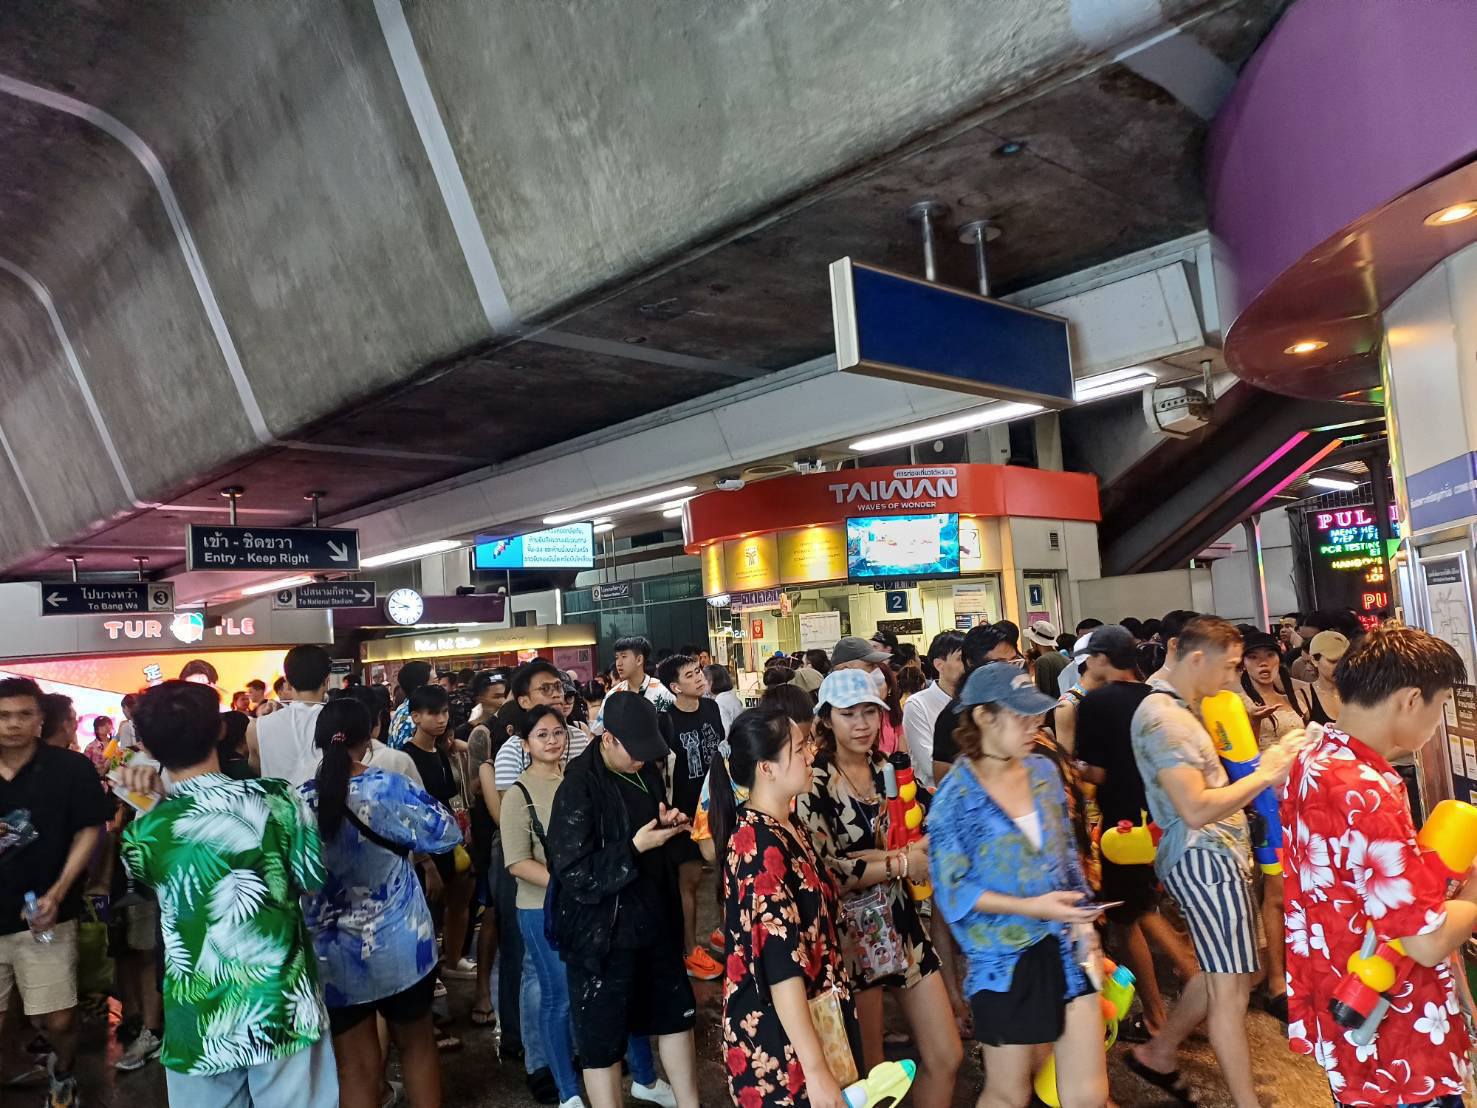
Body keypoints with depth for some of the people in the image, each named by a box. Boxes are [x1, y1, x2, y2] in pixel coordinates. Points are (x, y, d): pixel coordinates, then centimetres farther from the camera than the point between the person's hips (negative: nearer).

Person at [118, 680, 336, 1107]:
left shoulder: (145, 833, -9)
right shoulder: (277, 797, -12)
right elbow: (312, 877, -1)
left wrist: (159, 800, 9)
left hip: (203, 1025, 1)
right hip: (285, 1008, -1)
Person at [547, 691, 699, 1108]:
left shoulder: (646, 771, 2)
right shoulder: (578, 789, -21)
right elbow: (574, 874, -23)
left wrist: (667, 822, -1)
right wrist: (634, 848, -27)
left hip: (654, 921, 8)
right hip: (602, 935, -8)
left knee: (676, 1015, 21)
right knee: (603, 1040, 6)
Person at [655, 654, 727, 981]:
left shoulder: (711, 707, -1)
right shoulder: (666, 720, -18)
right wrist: (670, 811, -17)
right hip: (688, 809, -6)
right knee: (689, 878, 3)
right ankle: (690, 951, 15)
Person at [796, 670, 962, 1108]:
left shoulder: (889, 768, 4)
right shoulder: (814, 783, -14)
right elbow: (822, 873, -19)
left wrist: (924, 844, -8)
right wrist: (902, 861, -20)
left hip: (901, 921, 6)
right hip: (852, 932, -6)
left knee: (946, 1057, 11)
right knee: (870, 1072, 9)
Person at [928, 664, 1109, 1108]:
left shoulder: (1043, 770, 0)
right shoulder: (956, 797, -16)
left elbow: (1066, 851, 12)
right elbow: (953, 890, -14)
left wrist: (1082, 918, 0)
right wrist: (1030, 907, -22)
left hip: (1066, 947, 4)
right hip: (1006, 960, -4)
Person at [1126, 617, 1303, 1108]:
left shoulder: (1175, 708, 13)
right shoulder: (1163, 718, -20)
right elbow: (1196, 809, -24)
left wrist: (1265, 768, 9)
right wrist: (1264, 774, -17)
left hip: (1215, 855, 11)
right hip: (1204, 859, -10)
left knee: (1224, 972, 19)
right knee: (1230, 988, -1)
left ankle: (1158, 1053, 33)